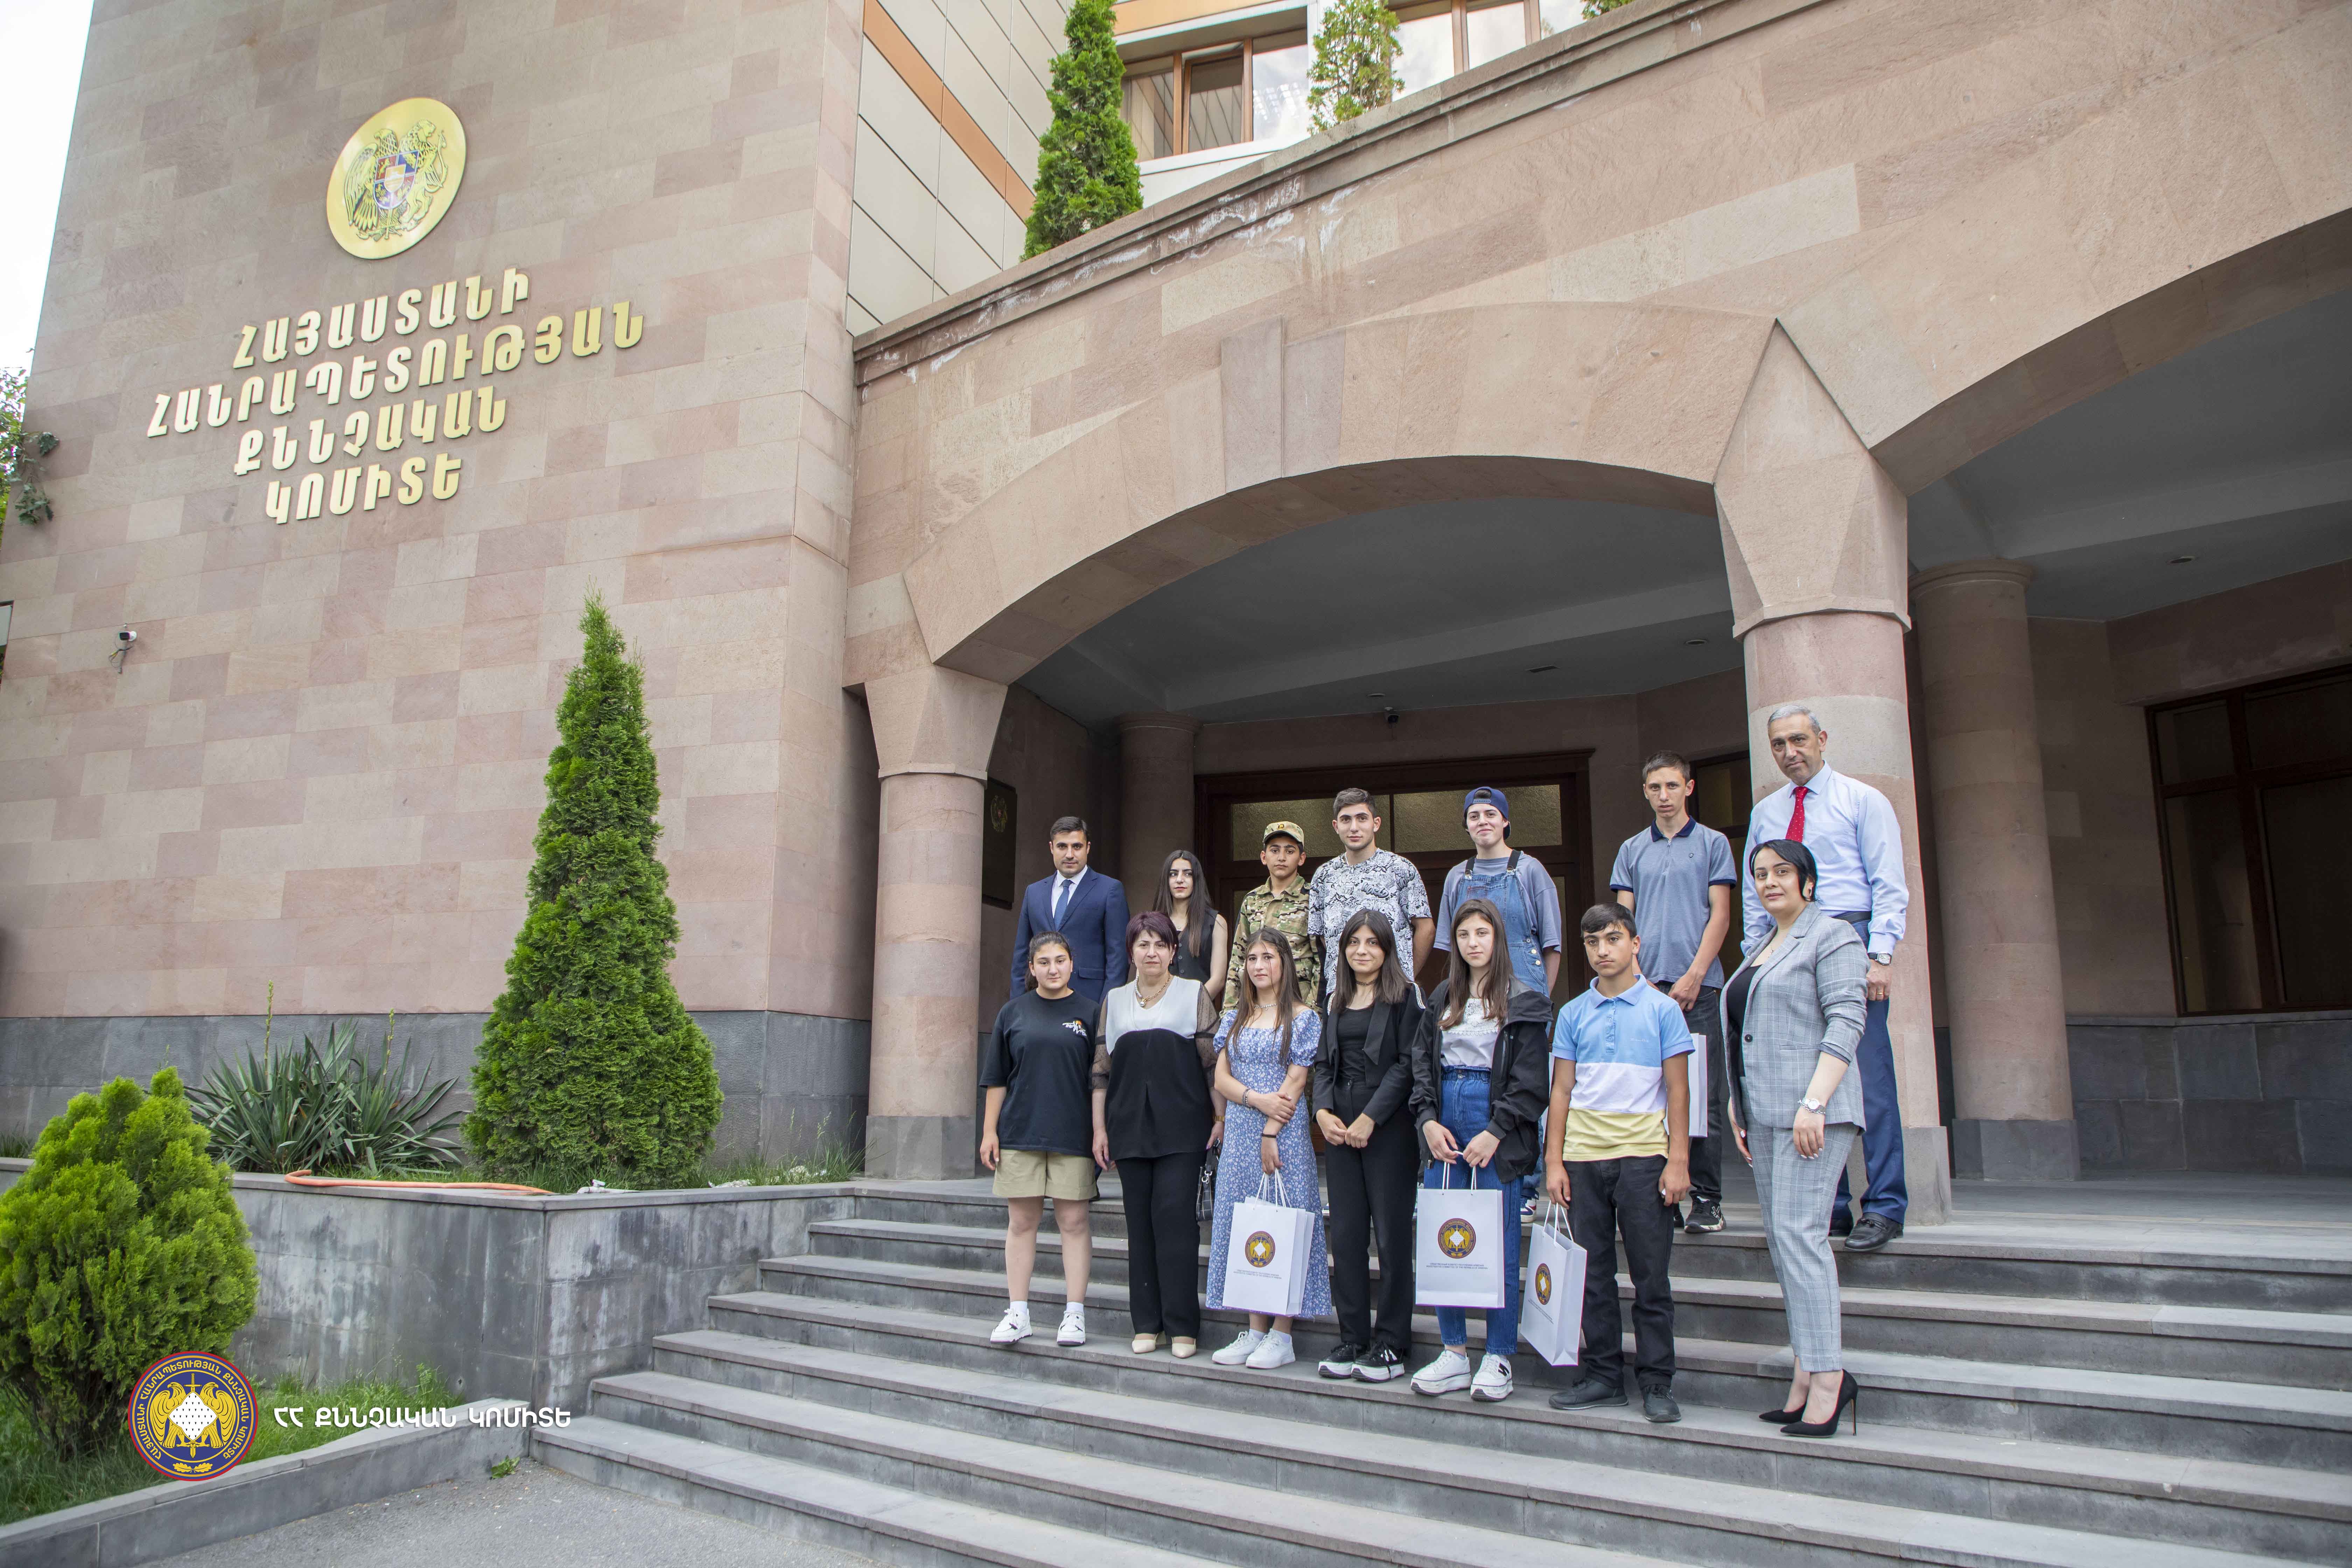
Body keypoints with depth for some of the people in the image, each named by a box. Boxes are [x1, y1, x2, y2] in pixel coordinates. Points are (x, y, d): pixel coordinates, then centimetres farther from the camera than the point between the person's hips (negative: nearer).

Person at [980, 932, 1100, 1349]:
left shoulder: (1088, 1013, 4)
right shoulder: (1014, 1012, 7)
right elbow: (997, 1079, 9)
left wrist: (1100, 1132, -2)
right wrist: (989, 1130, 4)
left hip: (1073, 1135, -1)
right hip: (1020, 1132, 1)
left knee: (1074, 1221, 1)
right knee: (1021, 1222, 5)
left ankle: (1075, 1313, 10)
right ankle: (1018, 1313, 14)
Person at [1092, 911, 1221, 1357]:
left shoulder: (1194, 994, 5)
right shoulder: (1115, 1001, 13)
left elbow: (1213, 1059, 2)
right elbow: (1102, 1069, 12)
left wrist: (1221, 1117, -4)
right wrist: (1099, 1129, 7)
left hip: (1181, 1126, -3)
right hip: (1130, 1127, 3)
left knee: (1175, 1217, -8)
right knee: (1140, 1221, 4)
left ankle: (1182, 1325, 0)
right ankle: (1148, 1324, 12)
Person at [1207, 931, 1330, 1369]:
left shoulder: (1304, 1018, -1)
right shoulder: (1235, 1019, 14)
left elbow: (1295, 1083, -7)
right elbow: (1221, 1078, 7)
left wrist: (1271, 1134, -14)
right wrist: (1258, 1099, -11)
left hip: (1284, 1135, -5)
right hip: (1239, 1135, 5)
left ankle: (1282, 1336, 3)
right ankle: (1255, 1330, 13)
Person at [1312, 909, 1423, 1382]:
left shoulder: (1404, 998, -2)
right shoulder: (1337, 1003, 17)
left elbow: (1406, 1064, -9)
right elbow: (1325, 1064, 14)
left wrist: (1370, 1119, -14)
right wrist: (1323, 1111, -3)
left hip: (1389, 1128, -5)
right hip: (1340, 1129, 5)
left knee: (1392, 1233, -1)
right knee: (1345, 1233, 5)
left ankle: (1391, 1343, 8)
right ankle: (1352, 1339, 14)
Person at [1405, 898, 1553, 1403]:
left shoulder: (1524, 1002, -2)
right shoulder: (1441, 999, 13)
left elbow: (1531, 1079, -7)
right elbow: (1421, 1063, 11)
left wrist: (1496, 1133, -15)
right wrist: (1428, 1120, -3)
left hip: (1496, 1132, -5)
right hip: (1444, 1126, 5)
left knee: (1499, 1246, 1)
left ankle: (1498, 1358, 12)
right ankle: (1453, 1353, 17)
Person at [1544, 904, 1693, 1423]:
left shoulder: (1662, 1009, 1)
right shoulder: (1573, 1014, 8)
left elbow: (1677, 1089, 0)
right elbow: (1562, 1089, 9)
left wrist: (1678, 1160, -6)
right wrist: (1554, 1160, 4)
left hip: (1643, 1156, -3)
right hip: (1584, 1157, 3)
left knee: (1651, 1274, 2)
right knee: (1593, 1273, 8)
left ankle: (1657, 1383, 12)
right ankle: (1603, 1376, 18)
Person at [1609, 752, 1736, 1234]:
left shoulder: (1712, 844, 7)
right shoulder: (1632, 850, 15)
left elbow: (1720, 914, 1)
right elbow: (1624, 919, 12)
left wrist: (1694, 975, -9)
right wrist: (1634, 975, -2)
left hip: (1697, 984, -3)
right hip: (1645, 984, 3)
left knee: (1702, 1095, -3)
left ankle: (1706, 1198, 4)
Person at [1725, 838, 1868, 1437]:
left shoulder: (1831, 936, -4)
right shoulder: (1760, 949, 21)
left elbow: (1846, 1021, -14)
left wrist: (1814, 1103, -21)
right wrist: (1737, 1102, 16)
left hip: (1810, 1111, -9)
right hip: (1765, 1112, 9)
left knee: (1798, 1231, -14)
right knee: (1782, 1239, 8)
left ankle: (1826, 1376, -10)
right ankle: (1809, 1372, 13)